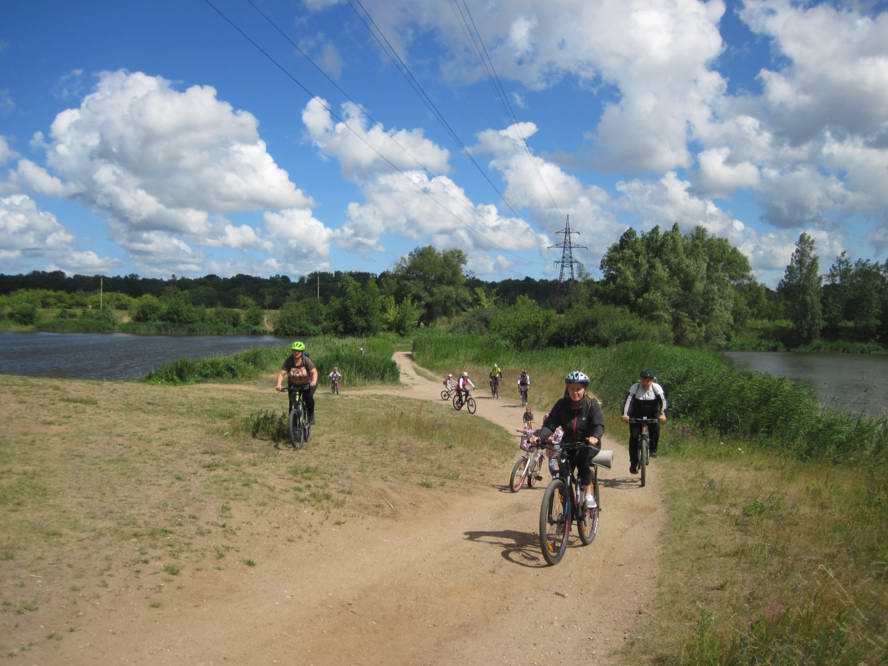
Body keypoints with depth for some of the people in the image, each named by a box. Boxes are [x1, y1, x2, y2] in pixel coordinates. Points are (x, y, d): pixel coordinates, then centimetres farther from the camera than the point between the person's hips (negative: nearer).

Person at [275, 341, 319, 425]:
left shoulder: (306, 360, -21)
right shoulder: (288, 361, -18)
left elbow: (314, 372, -26)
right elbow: (281, 373, -22)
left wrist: (314, 381, -46)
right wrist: (279, 384, -40)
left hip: (307, 384, -2)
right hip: (293, 385, 2)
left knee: (308, 398, -26)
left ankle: (311, 417, -5)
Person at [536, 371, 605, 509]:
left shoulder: (592, 404, -11)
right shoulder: (562, 405, -5)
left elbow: (599, 424, -22)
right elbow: (550, 424, -12)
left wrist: (595, 437, -44)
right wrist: (540, 438, -31)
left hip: (588, 444, -3)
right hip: (569, 443, 3)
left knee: (582, 458, -32)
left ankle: (588, 494, -22)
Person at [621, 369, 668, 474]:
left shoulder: (656, 388, -15)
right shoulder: (635, 387, -18)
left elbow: (663, 400, -26)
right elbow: (628, 400, -28)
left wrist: (662, 414, -43)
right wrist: (625, 414, -43)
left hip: (652, 415, 1)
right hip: (636, 416, -1)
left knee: (655, 428, -28)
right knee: (634, 436, -11)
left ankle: (653, 450, -4)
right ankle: (633, 464, -3)